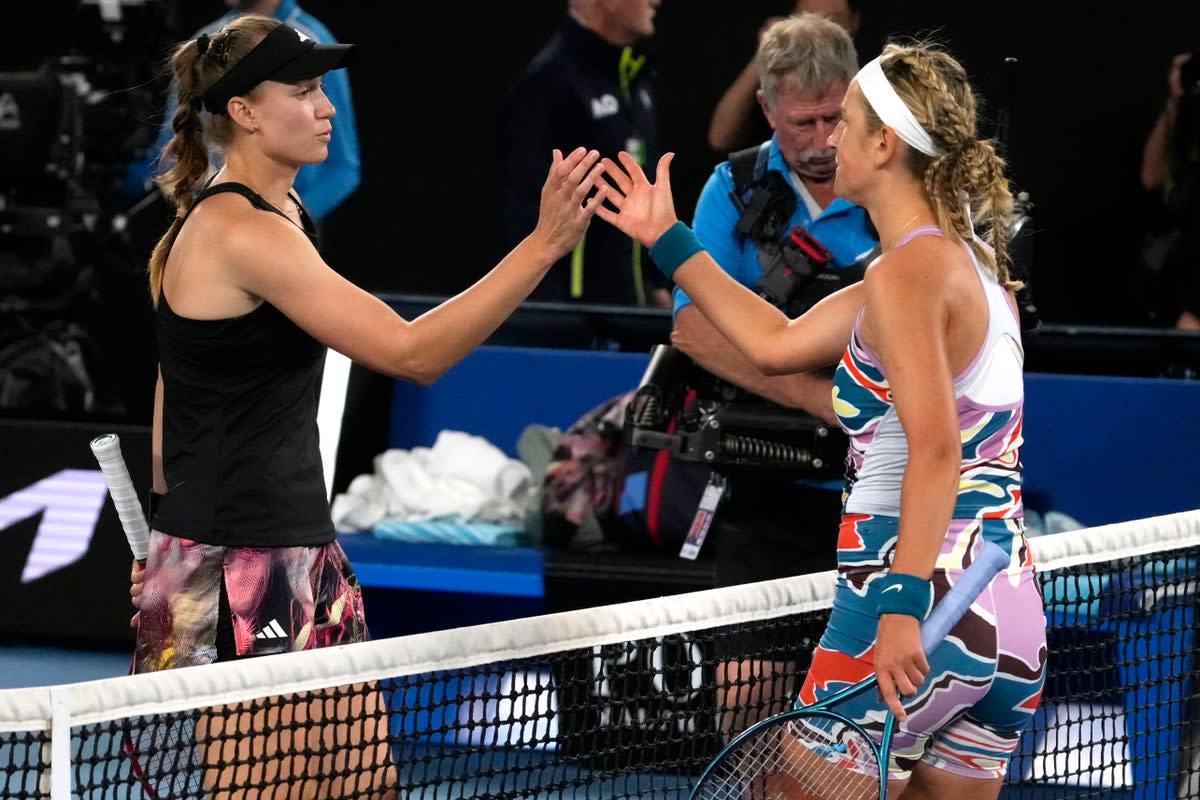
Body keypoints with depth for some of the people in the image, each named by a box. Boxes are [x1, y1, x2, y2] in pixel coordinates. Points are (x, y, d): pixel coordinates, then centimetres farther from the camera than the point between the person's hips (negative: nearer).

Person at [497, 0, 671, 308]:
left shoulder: (638, 79, 14)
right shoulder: (548, 82, -13)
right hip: (577, 303, -8)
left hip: (636, 300, 8)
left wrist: (658, 284, 18)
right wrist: (547, 311, -21)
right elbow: (526, 212, -17)